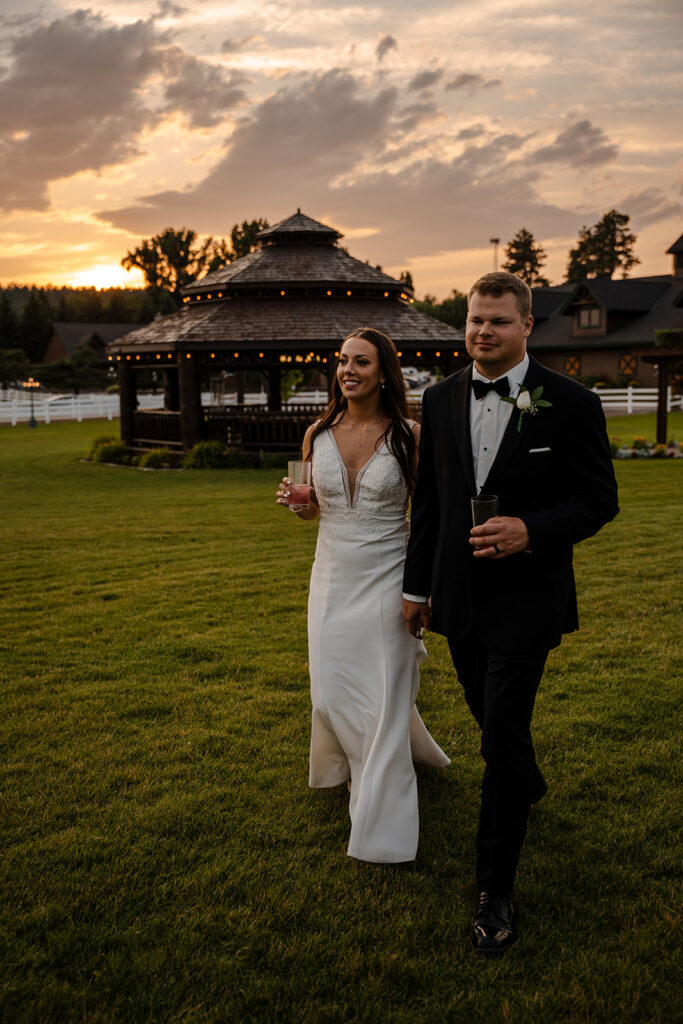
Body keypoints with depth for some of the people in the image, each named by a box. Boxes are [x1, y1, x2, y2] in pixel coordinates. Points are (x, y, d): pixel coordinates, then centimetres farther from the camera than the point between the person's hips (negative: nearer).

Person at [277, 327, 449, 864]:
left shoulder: (409, 436, -8)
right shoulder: (318, 434, 2)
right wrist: (294, 500, -9)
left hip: (386, 579, -3)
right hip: (333, 578, 4)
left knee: (385, 699, 0)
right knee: (332, 694, 10)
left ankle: (382, 821, 16)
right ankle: (359, 761, 44)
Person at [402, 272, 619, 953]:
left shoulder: (570, 403, -9)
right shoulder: (440, 399, 3)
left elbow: (600, 499, -6)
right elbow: (427, 498, 10)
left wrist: (532, 531, -23)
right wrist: (416, 584, 12)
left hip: (525, 597, -5)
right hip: (458, 594, 5)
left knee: (502, 738, -7)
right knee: (491, 715, 22)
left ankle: (495, 892, 8)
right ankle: (528, 783, 54)